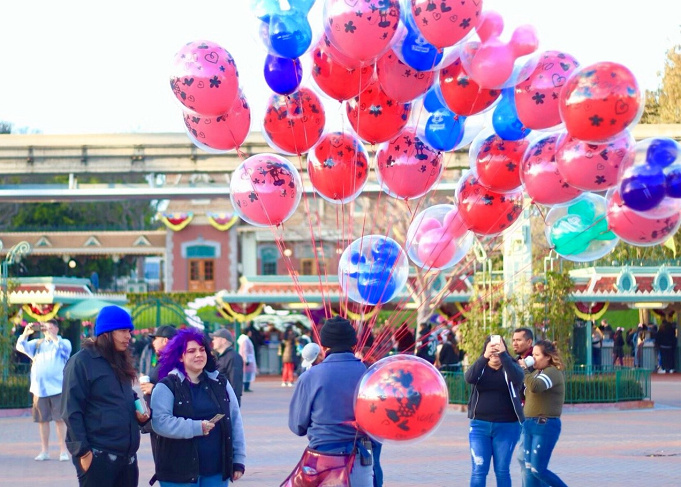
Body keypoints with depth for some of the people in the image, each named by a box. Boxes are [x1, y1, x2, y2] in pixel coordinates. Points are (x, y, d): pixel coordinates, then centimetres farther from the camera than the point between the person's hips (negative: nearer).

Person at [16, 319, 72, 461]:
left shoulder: (63, 342, 7)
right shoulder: (37, 344, 16)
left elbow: (63, 347, -16)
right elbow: (21, 347, 6)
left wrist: (51, 334, -21)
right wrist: (26, 333, -10)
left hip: (57, 388, -4)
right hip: (39, 389, 4)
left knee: (60, 419, -6)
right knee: (42, 420, 5)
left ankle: (63, 451, -3)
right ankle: (44, 451, 12)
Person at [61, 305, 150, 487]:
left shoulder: (120, 362, 17)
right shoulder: (82, 361, -6)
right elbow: (72, 411, -11)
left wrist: (140, 414, 6)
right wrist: (82, 451, -17)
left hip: (127, 456, 8)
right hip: (97, 456, -8)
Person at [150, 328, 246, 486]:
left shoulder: (220, 383, 10)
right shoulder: (166, 387, -3)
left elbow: (235, 422, 10)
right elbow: (160, 422, -16)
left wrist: (239, 459, 5)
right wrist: (196, 427, -22)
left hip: (216, 470, 4)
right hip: (179, 472, -4)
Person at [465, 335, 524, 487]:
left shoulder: (511, 367, 2)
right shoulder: (480, 367, 5)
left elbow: (517, 378, -21)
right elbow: (469, 378, -17)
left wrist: (503, 354, -30)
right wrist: (484, 357, -30)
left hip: (506, 427, -1)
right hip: (480, 425, 1)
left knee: (502, 471, 4)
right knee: (479, 471, -2)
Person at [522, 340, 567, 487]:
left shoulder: (553, 372, -11)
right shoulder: (536, 372, 16)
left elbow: (535, 387, -28)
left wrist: (524, 369, -16)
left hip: (546, 425, -9)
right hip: (530, 424, 9)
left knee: (538, 469, -9)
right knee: (530, 469, 6)